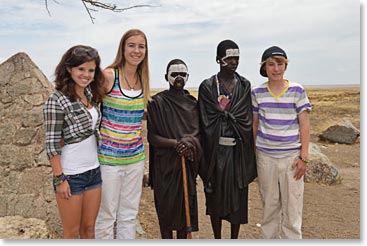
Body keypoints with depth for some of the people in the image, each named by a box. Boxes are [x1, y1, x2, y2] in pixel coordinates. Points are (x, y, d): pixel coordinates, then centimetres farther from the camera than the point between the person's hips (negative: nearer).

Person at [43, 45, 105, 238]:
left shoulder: (90, 94, 5)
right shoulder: (57, 100, -15)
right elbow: (52, 144, -14)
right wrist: (60, 179, -14)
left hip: (94, 171, 6)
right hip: (70, 176, -6)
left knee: (89, 228, 17)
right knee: (72, 232, 10)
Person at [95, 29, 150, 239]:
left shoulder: (142, 79, 6)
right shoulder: (108, 76, -11)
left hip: (136, 157, 5)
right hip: (109, 157, -5)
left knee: (129, 214, 16)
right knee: (106, 215, 7)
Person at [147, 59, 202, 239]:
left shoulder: (192, 102, 8)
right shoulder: (157, 102, -3)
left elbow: (198, 133, 6)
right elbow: (152, 136, -7)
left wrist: (189, 141, -17)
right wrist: (175, 143, -22)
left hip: (187, 163, 3)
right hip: (165, 164, -3)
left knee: (186, 205, 7)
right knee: (166, 206, 4)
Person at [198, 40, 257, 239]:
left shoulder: (245, 86, 7)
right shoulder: (207, 86, -1)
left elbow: (247, 120, 2)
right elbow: (208, 122, -6)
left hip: (238, 151, 2)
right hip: (216, 151, -2)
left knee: (238, 195, 8)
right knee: (215, 195, 9)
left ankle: (234, 239, 25)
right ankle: (217, 239, 26)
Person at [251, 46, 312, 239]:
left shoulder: (297, 90, -1)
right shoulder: (257, 93, 3)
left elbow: (304, 125, -2)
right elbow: (254, 125, 9)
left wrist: (304, 157, -6)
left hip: (291, 156, -1)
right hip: (265, 156, 1)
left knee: (292, 205, 5)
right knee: (269, 204, 12)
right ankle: (269, 238, 29)